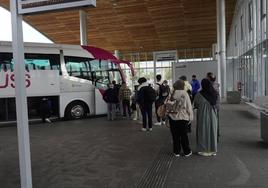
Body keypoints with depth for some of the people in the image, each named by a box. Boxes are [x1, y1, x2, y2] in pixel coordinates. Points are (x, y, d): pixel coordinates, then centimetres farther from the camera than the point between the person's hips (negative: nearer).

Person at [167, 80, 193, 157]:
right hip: (183, 117, -1)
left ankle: (176, 152, 17)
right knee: (184, 135, 10)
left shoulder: (172, 94, -5)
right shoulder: (185, 94, -10)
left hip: (173, 117, 2)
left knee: (175, 136, 10)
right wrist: (190, 117, 2)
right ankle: (187, 151, 20)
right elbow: (189, 106, -6)